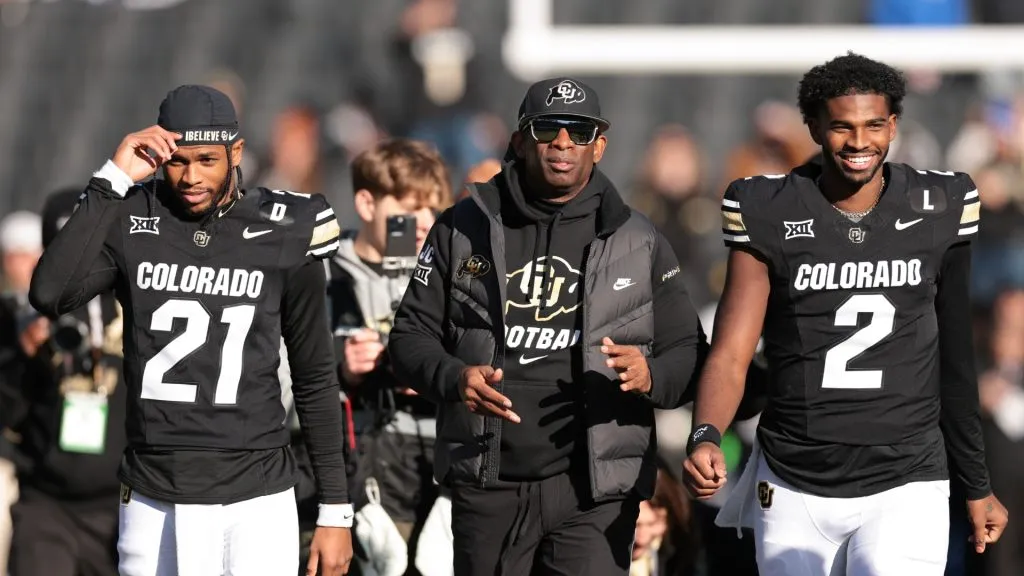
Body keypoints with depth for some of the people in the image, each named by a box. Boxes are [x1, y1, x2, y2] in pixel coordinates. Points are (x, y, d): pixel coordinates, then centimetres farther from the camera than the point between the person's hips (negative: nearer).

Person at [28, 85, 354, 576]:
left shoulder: (281, 236, 0)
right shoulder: (128, 223, 1)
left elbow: (315, 378, 6)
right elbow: (49, 295, -17)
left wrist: (336, 511, 4)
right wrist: (113, 180, -15)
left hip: (256, 503, -1)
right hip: (153, 501, 1)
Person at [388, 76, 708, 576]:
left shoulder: (638, 242, 8)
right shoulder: (464, 229, 8)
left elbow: (687, 352, 8)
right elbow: (410, 335, 8)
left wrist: (650, 376, -15)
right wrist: (453, 377, -13)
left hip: (595, 491, -1)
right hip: (487, 488, 1)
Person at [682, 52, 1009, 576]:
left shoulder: (938, 211, 2)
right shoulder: (770, 216, -3)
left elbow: (955, 361, 11)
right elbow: (730, 355, -8)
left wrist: (976, 486, 16)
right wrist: (705, 439, -28)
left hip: (904, 490, 0)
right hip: (794, 493, 1)